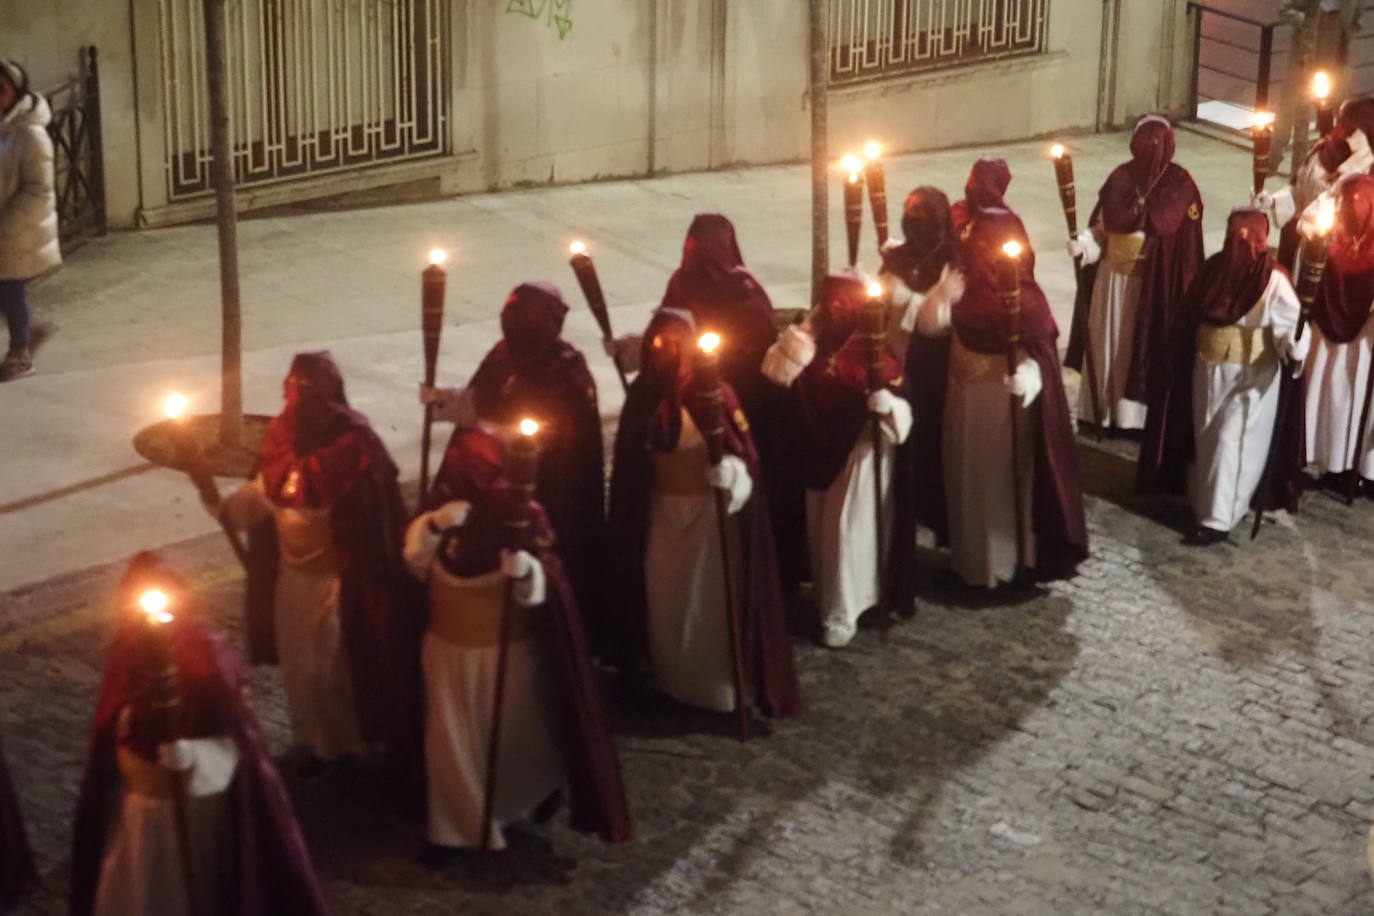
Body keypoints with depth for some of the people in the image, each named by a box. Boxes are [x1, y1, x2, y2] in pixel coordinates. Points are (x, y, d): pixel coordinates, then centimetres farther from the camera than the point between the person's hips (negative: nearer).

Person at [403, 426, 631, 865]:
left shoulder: (521, 516, -18)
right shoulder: (441, 513, -6)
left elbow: (542, 589, -20)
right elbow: (416, 564, -14)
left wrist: (526, 572, -43)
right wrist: (433, 527, -31)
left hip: (508, 650, -3)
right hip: (450, 648, 3)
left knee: (516, 733, 18)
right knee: (451, 741, 6)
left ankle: (541, 792, 46)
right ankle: (456, 828, 19)